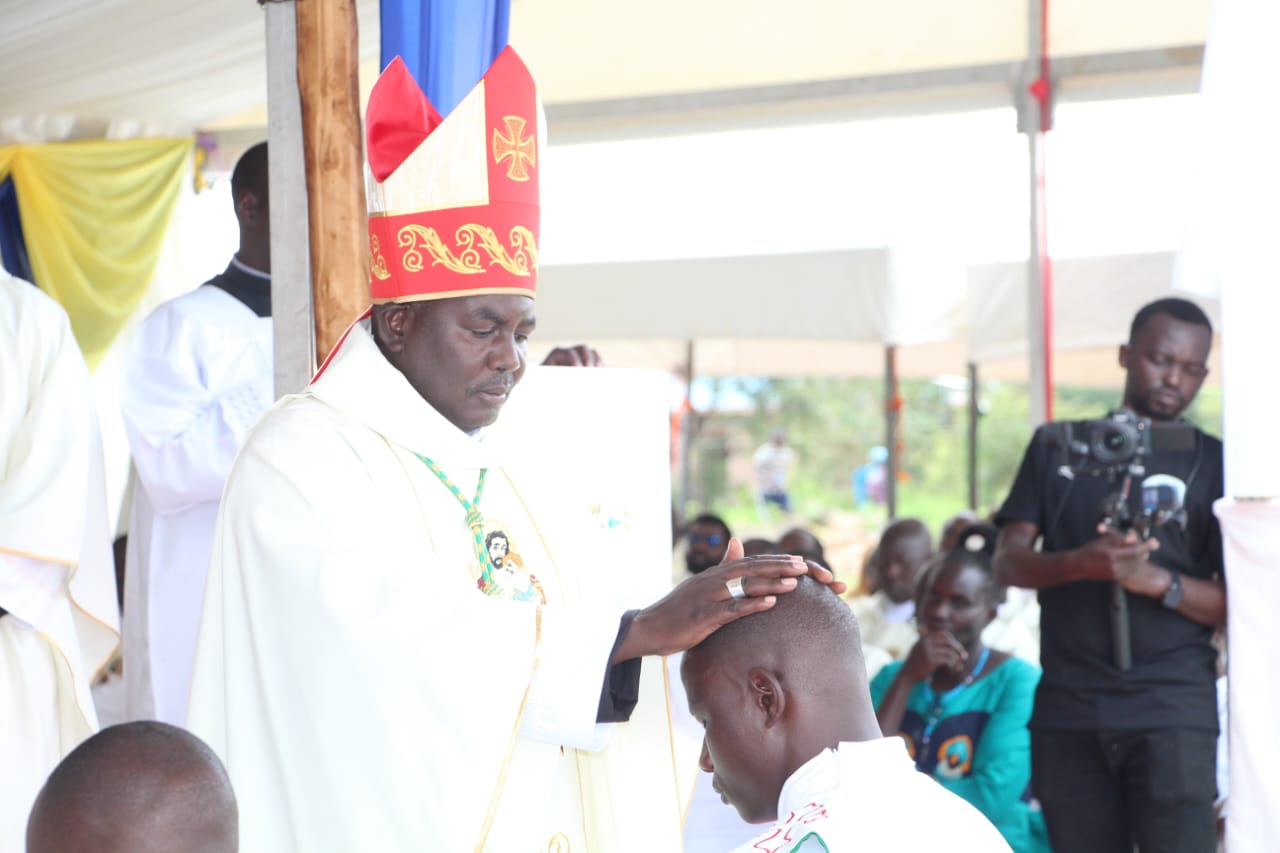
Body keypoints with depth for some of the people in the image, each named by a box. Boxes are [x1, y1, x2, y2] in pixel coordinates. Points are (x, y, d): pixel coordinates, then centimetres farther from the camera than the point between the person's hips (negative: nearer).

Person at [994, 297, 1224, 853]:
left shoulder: (1213, 464, 7)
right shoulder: (1057, 445, 12)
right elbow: (1009, 561, 5)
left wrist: (1158, 580, -18)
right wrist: (1080, 563, -17)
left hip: (1172, 707, -2)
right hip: (1068, 707, 2)